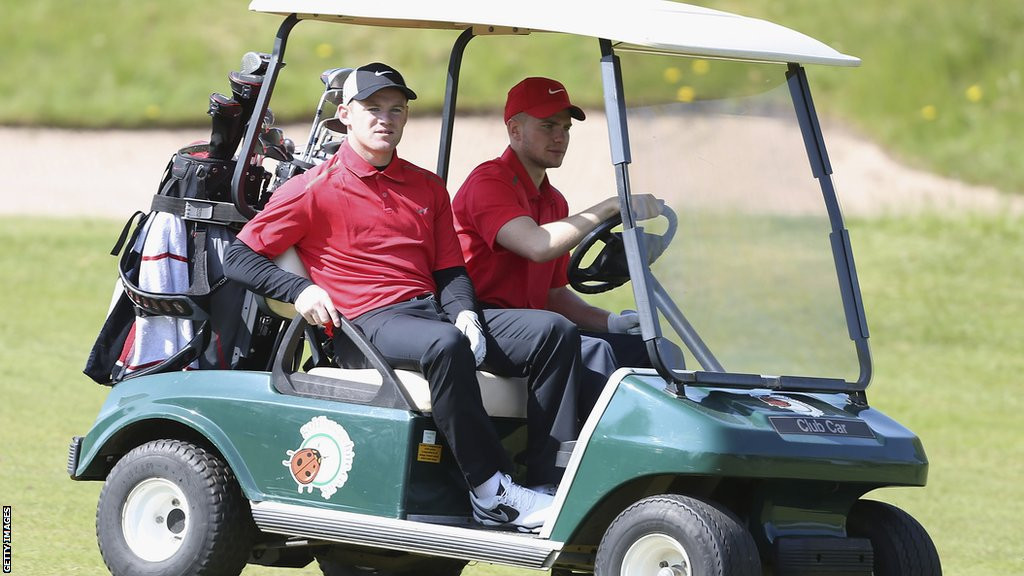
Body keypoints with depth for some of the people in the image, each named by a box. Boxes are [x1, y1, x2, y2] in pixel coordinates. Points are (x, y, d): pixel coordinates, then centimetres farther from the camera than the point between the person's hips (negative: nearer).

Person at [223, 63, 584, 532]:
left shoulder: (427, 189, 21)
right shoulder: (315, 189, 4)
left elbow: (449, 269, 18)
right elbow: (239, 257, 3)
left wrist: (464, 312, -4)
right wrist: (300, 290, -13)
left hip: (433, 309, 6)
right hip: (371, 322, -6)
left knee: (555, 332, -14)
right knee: (445, 346, -40)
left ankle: (548, 480, -20)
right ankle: (491, 495, -35)